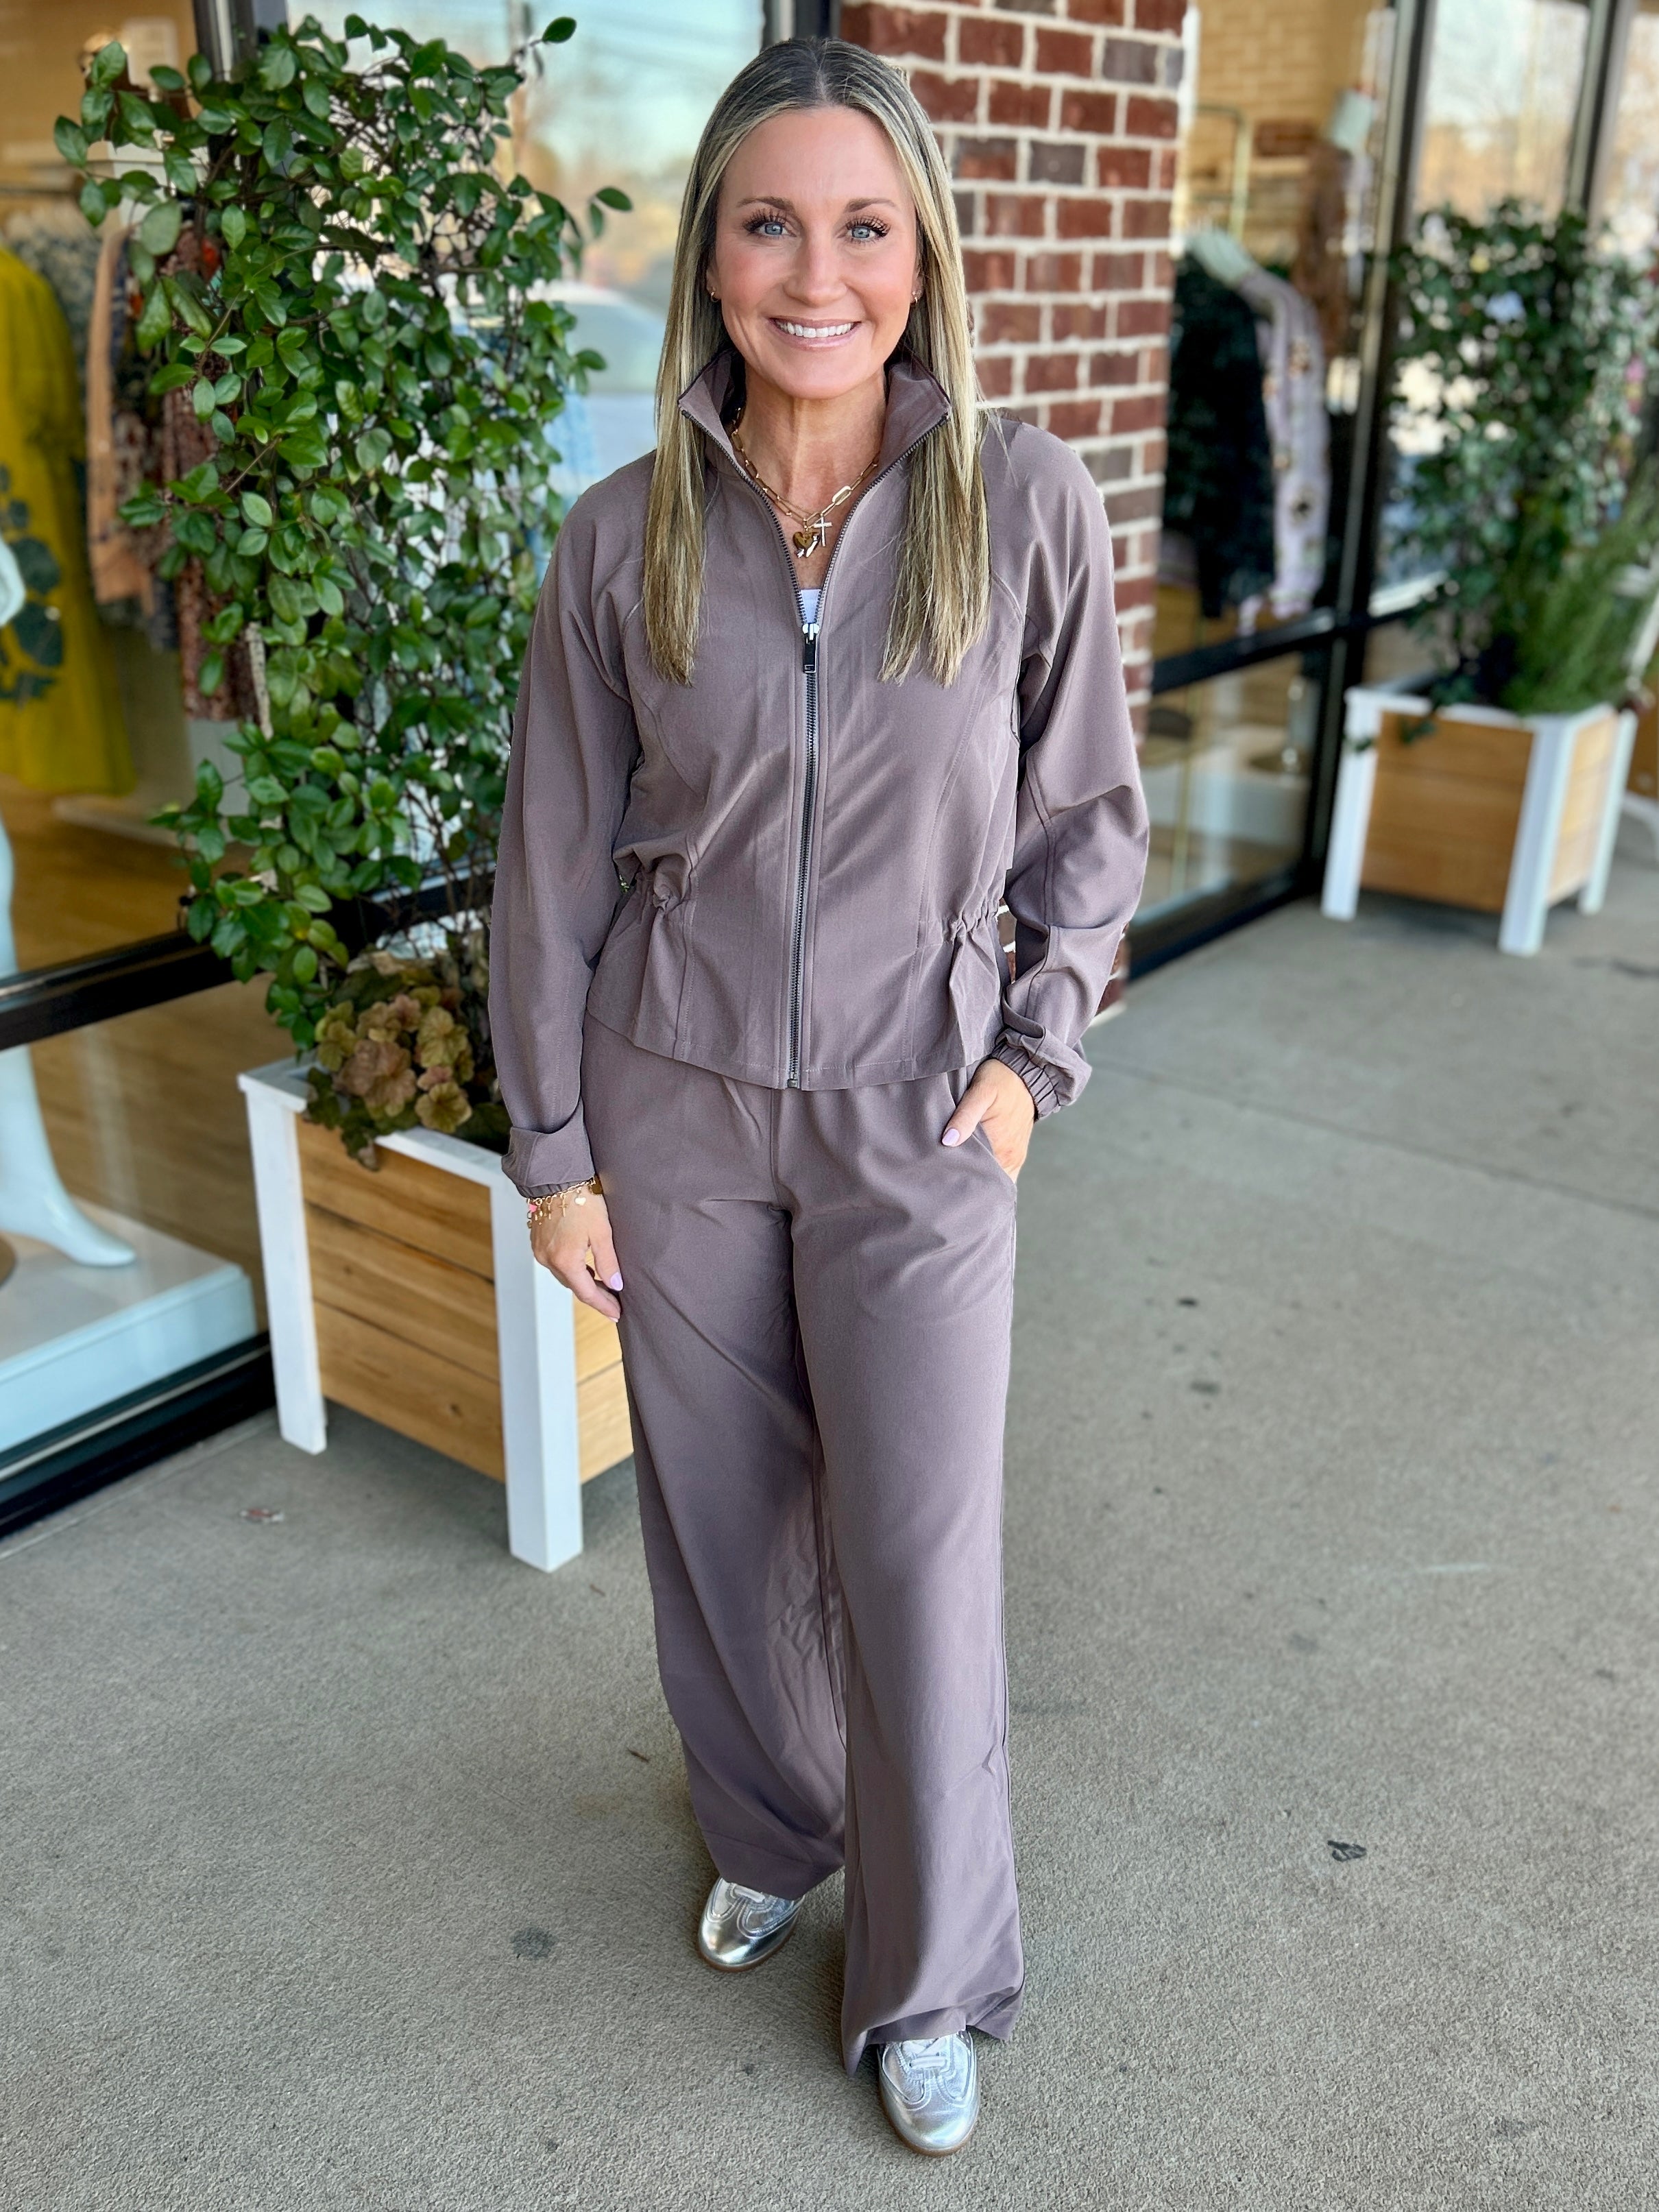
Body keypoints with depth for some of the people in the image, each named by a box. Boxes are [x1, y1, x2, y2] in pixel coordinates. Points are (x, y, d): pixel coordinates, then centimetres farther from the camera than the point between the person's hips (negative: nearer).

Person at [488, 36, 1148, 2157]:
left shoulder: (1027, 504, -7)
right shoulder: (623, 536, -5)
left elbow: (1088, 816, 3)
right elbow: (554, 863, -1)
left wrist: (1037, 1050, -6)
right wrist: (551, 1150, 0)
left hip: (916, 1123, -1)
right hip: (675, 1115, 2)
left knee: (922, 1559, 4)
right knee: (721, 1518, 16)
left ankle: (928, 1979, 29)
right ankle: (766, 1837, 45)